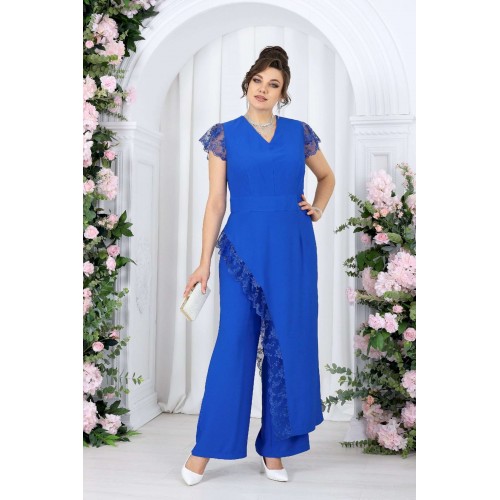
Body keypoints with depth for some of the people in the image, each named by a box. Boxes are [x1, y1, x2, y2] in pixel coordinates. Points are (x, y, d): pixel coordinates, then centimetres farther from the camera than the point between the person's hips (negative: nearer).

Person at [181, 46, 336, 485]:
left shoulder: (300, 132, 8)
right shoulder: (224, 135, 3)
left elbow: (327, 176, 25)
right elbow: (216, 202, 1)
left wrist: (318, 209, 7)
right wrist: (204, 262, -3)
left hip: (293, 247, 2)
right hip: (244, 247, -2)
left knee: (288, 341, 4)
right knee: (234, 342, -3)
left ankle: (275, 449, 18)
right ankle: (205, 448, 10)